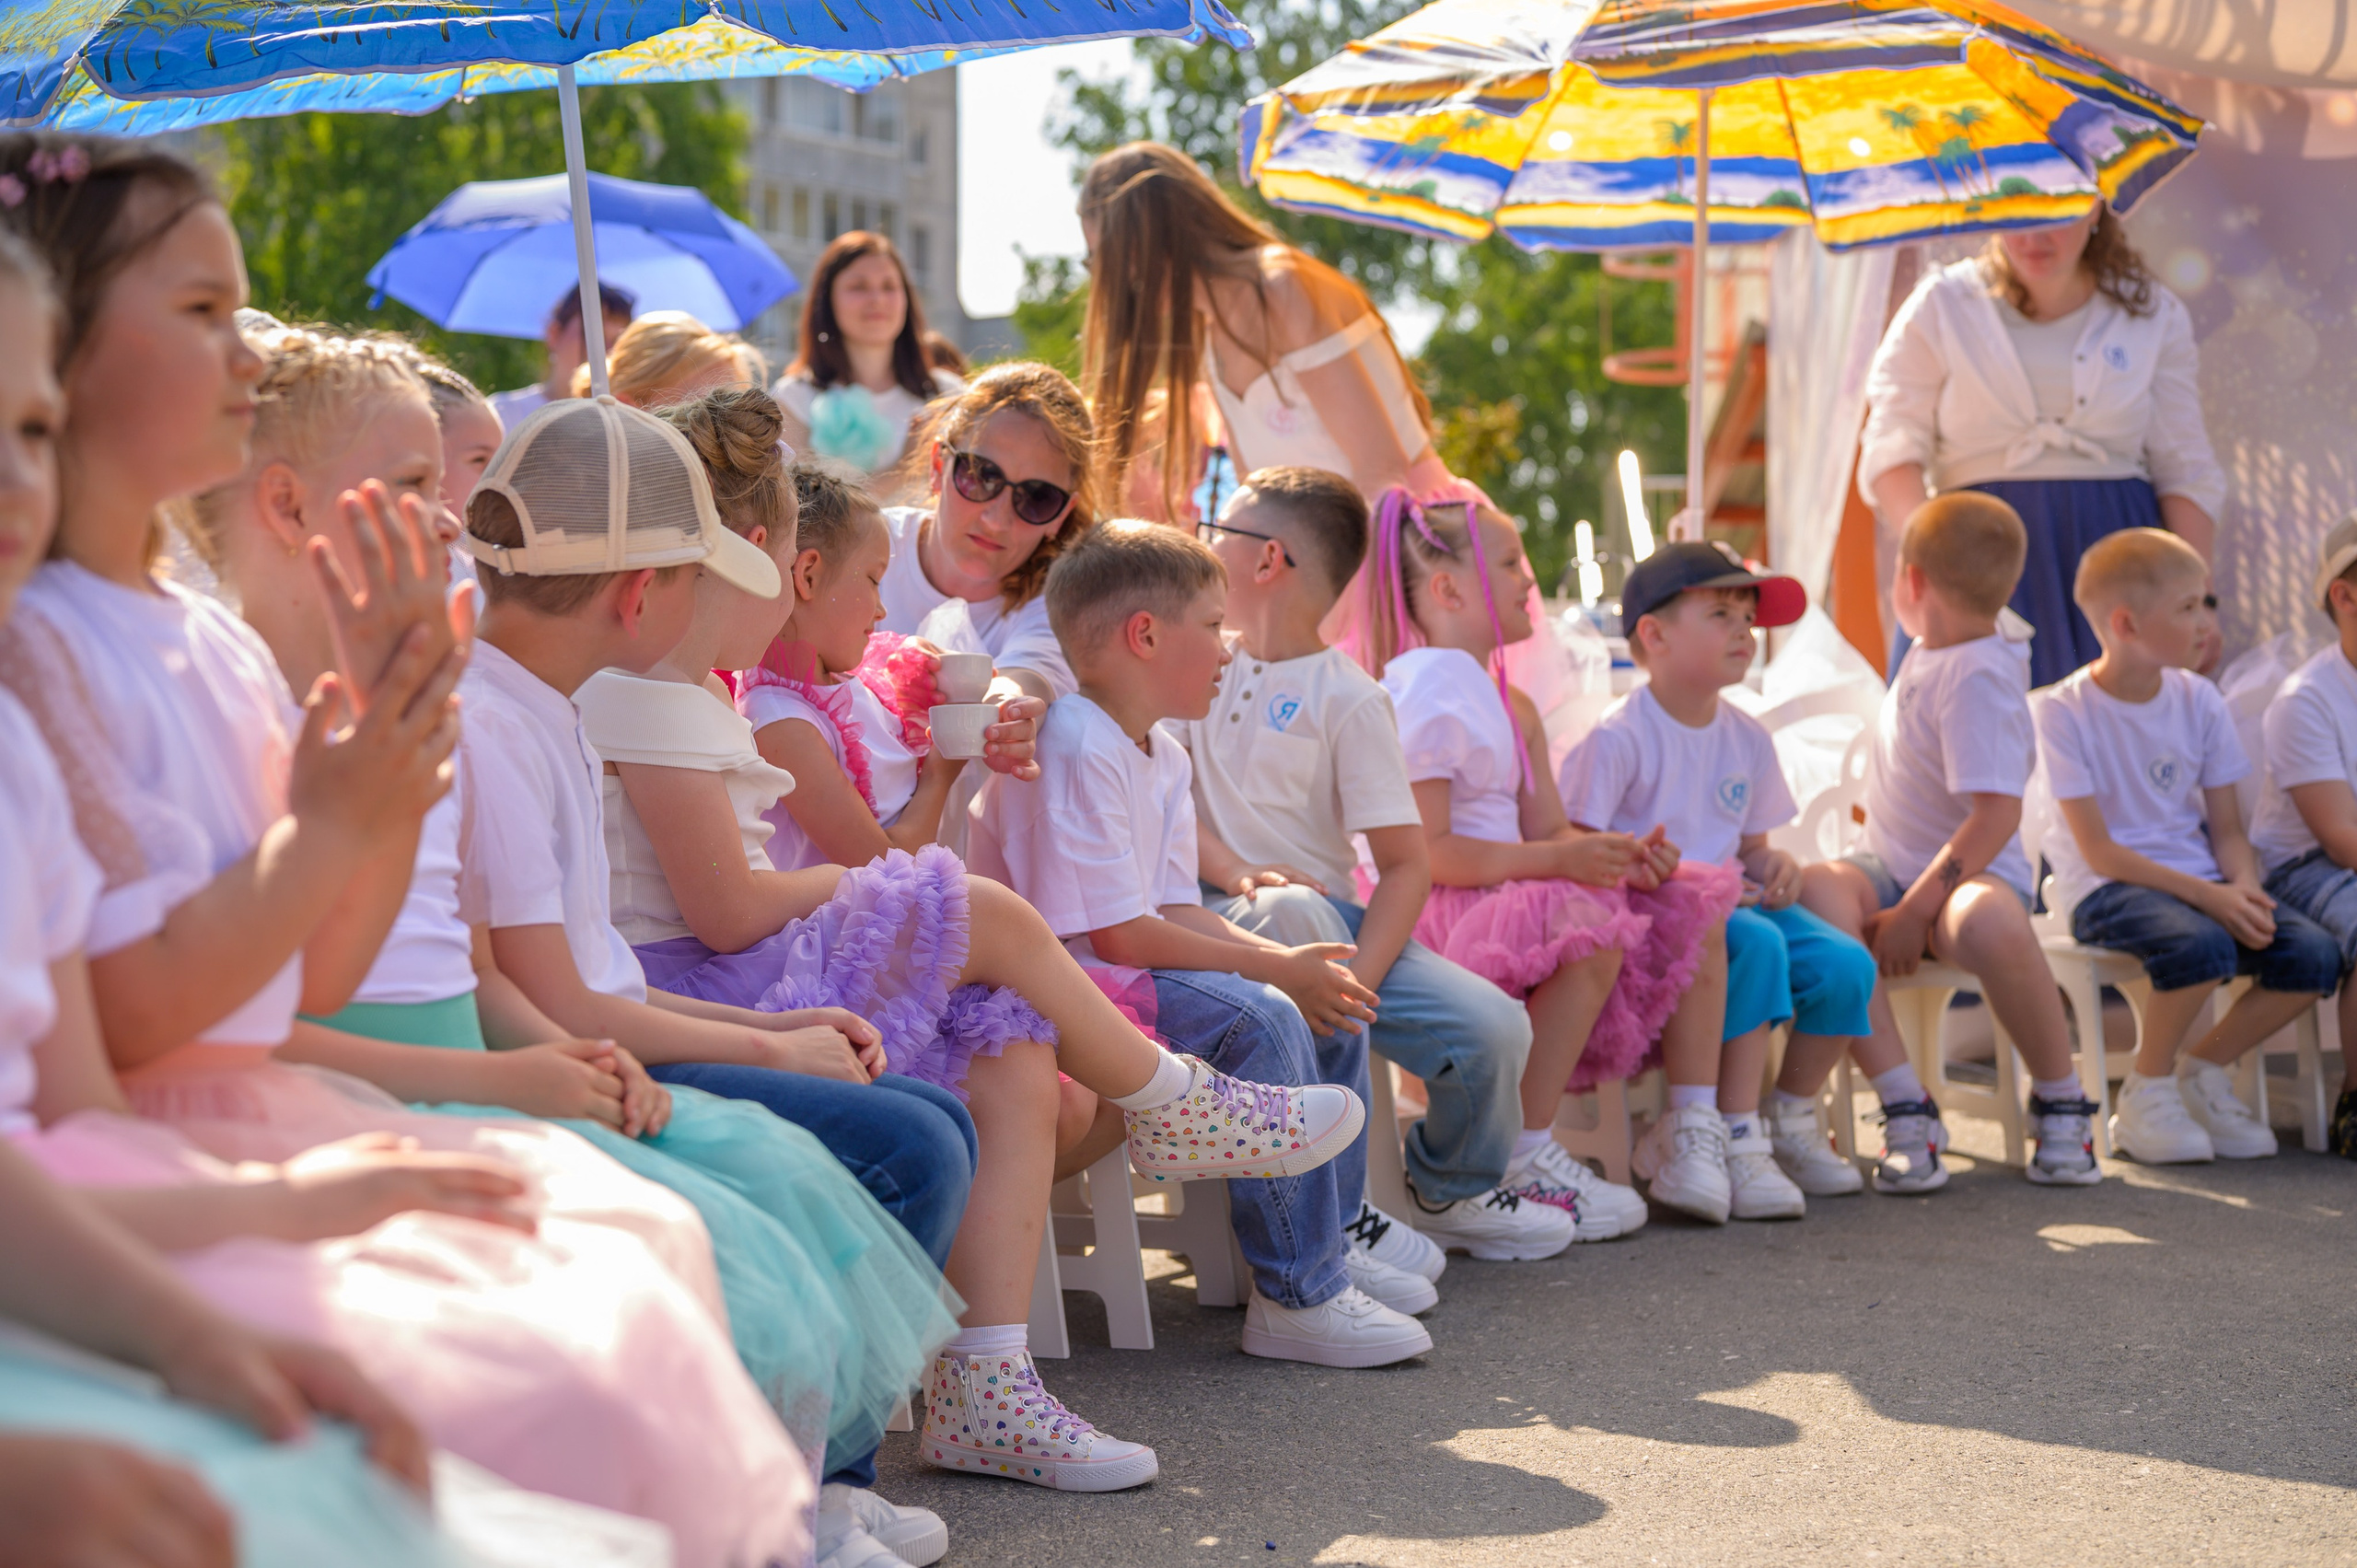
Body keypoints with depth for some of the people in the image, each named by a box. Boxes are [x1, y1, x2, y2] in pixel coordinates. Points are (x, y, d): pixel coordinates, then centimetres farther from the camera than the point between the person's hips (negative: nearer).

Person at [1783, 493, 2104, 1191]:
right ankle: (1905, 1106, -30)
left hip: (1968, 872, -7)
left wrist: (1915, 911, -28)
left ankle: (2060, 1102, -16)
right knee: (1819, 891, -29)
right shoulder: (1933, 650, 9)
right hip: (1888, 865, 8)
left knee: (1989, 922, -44)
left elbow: (1998, 814, -27)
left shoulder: (1978, 678, -18)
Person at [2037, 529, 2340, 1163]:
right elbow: (2099, 851, -13)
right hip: (2106, 889, -6)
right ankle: (2147, 1093, -10)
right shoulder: (2063, 711, -9)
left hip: (2200, 879, 6)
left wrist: (2245, 888, -14)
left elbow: (2227, 830, 9)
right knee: (2200, 945, -36)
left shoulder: (2199, 700, 8)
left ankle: (2202, 1070, 5)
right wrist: (2205, 895, -23)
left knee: (2315, 955, -18)